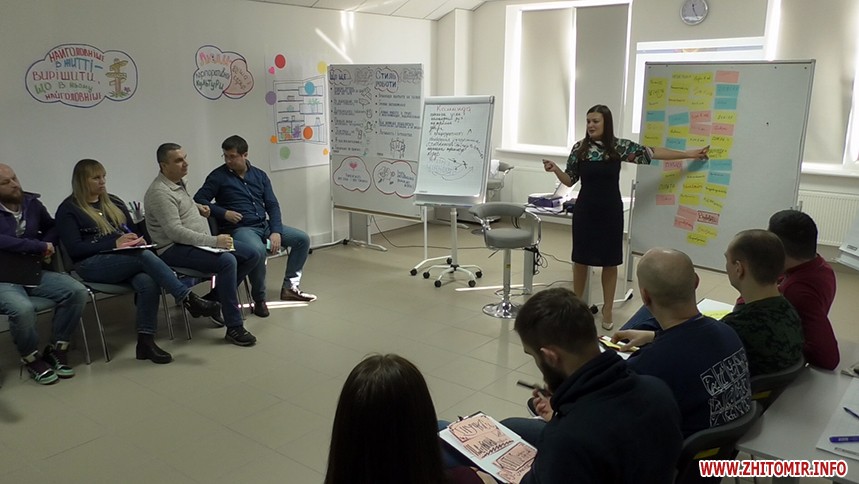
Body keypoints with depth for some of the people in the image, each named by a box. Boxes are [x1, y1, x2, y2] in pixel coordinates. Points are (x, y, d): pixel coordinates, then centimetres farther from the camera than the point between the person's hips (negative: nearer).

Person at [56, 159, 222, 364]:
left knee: (148, 283, -31)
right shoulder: (68, 210, 3)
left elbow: (134, 230, 24)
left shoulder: (113, 202, 20)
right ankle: (188, 299, -35)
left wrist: (138, 239, -1)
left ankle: (146, 341, -29)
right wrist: (114, 243, -16)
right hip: (92, 265, -5)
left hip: (127, 259, 5)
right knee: (144, 256, -34)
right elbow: (74, 249, -8)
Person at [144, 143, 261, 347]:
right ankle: (234, 328, -28)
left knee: (252, 256, 0)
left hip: (202, 242, 10)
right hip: (175, 248, -10)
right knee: (227, 261, -33)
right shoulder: (160, 192, -17)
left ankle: (217, 296, 10)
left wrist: (197, 207, 14)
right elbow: (175, 231, -25)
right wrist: (213, 241, -27)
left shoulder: (178, 182, 13)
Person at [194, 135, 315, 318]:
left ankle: (289, 286, 6)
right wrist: (223, 213, -15)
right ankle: (259, 299, -17)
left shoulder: (259, 175, 11)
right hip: (239, 228, -6)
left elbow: (272, 205, 7)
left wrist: (276, 232, -8)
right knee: (258, 251, -37)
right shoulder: (218, 176, -1)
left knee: (303, 239, -3)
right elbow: (199, 200, -2)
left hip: (265, 225, 6)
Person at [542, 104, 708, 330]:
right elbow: (570, 180, 4)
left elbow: (651, 153, 0)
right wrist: (555, 169, -15)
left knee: (610, 262, 5)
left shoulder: (620, 146, -4)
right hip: (585, 211, 1)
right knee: (581, 258, 8)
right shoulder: (579, 148, -2)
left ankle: (607, 310, 17)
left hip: (610, 211, 0)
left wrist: (688, 154, 2)